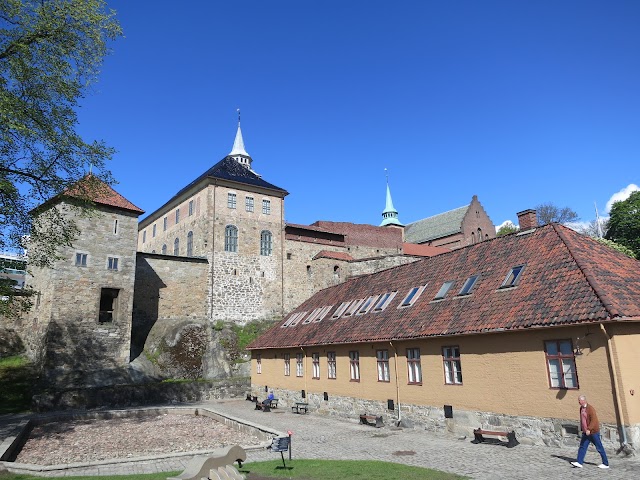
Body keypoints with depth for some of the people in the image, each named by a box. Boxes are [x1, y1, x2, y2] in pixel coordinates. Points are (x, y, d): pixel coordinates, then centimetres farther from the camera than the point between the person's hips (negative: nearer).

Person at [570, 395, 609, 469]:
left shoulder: (590, 409, -17)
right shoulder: (581, 408, 9)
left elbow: (594, 420, -24)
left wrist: (589, 429, -29)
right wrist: (582, 429, 21)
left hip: (593, 432, -8)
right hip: (586, 432, 8)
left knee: (599, 448, 5)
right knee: (582, 447, 0)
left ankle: (605, 464, 19)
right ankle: (579, 462, -4)